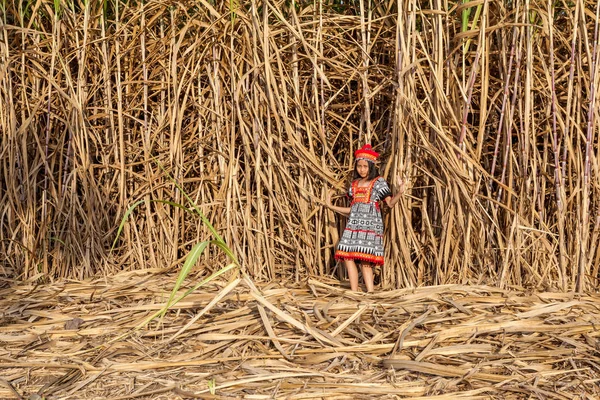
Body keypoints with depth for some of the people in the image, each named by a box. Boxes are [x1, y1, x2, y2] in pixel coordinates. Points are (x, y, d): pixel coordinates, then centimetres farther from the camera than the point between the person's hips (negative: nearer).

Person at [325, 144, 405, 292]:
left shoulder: (378, 182, 5)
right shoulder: (354, 184, 19)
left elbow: (390, 203, -2)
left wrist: (400, 192, -19)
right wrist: (331, 206, 22)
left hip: (370, 223, -5)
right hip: (354, 224, 5)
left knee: (365, 260, -14)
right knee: (347, 256, -7)